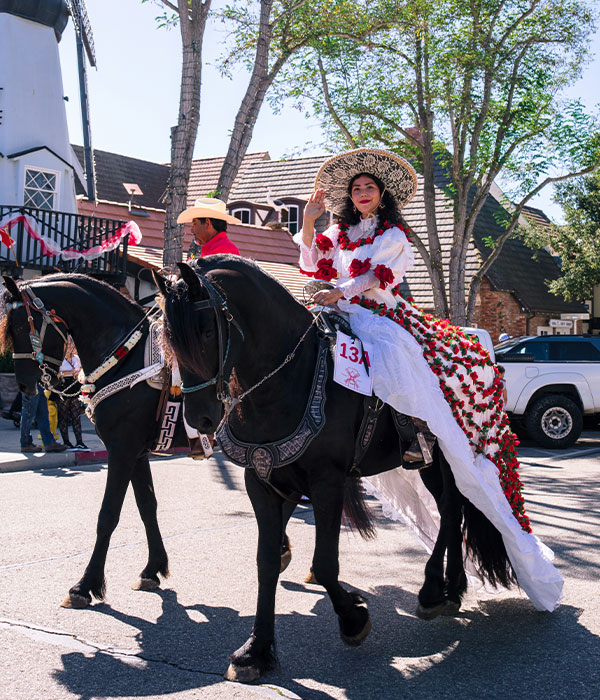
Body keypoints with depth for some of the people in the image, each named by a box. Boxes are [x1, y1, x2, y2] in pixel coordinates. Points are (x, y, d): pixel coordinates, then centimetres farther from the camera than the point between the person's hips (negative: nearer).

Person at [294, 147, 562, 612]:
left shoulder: (394, 235, 9)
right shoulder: (339, 235, 24)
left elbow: (377, 275, -8)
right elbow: (313, 265, 12)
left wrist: (342, 292, -24)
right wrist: (309, 221, 4)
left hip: (383, 324, -6)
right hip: (345, 326, 6)